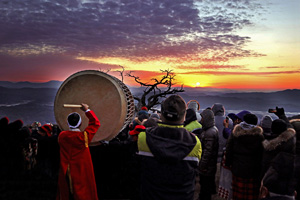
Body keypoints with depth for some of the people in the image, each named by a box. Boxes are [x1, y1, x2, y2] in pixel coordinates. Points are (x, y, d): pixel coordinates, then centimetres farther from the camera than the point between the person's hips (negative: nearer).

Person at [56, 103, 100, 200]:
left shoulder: (61, 136, -7)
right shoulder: (84, 136, -17)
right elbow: (95, 123, -6)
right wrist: (87, 110, 2)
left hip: (66, 173, 4)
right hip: (82, 173, -4)